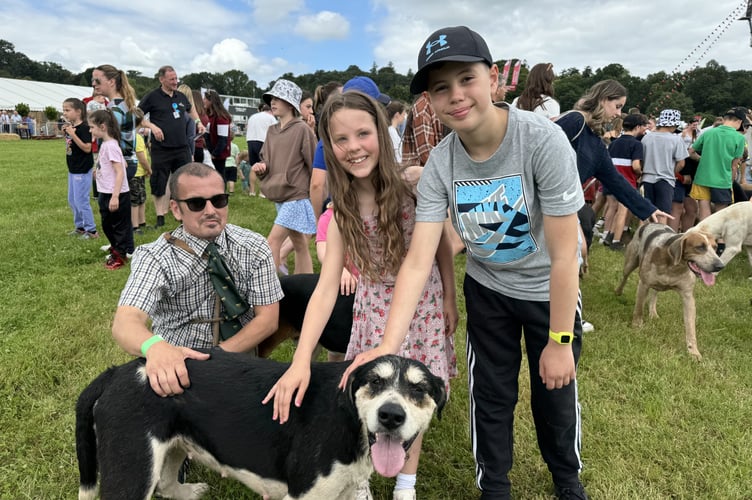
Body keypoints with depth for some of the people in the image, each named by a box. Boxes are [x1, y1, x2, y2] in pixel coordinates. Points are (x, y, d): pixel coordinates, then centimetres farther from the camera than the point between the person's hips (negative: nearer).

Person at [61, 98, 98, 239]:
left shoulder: (84, 128, -16)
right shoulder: (70, 127, 9)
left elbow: (87, 148, -23)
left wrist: (73, 135, -26)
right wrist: (65, 134, 4)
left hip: (82, 170, -10)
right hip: (73, 169, 10)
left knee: (81, 200, -6)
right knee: (72, 200, 16)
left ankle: (91, 230, 3)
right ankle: (80, 226, 28)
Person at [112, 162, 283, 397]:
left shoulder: (254, 248, -5)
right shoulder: (156, 257, -12)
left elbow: (268, 318, -5)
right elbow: (125, 322, -26)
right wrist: (155, 347, -48)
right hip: (176, 367, 0)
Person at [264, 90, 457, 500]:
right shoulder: (343, 207, -12)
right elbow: (326, 287, -19)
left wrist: (449, 300, 2)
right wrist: (301, 360, -28)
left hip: (423, 303, -1)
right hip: (373, 307, 1)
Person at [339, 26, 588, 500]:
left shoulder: (543, 140, -29)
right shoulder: (440, 164, -19)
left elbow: (564, 254, -25)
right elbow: (418, 260, -25)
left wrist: (560, 341, -20)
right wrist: (388, 345, -35)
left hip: (549, 289, -2)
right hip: (486, 288, 2)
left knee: (556, 394, 14)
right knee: (491, 394, 13)